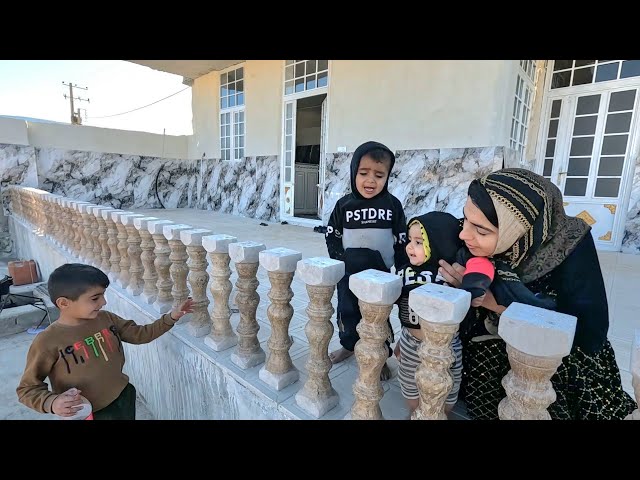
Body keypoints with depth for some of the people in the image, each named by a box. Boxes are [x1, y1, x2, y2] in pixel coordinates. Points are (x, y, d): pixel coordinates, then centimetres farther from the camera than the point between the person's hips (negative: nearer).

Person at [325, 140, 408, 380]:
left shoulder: (393, 205, -6)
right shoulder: (344, 205, -5)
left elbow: (401, 241, 0)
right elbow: (332, 236, 3)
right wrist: (341, 260, -7)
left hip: (380, 273, -1)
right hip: (348, 273, 2)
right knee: (347, 311, 17)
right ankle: (348, 345, 41)